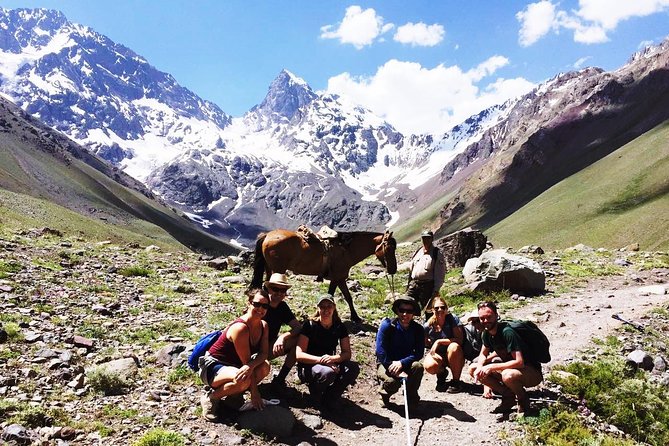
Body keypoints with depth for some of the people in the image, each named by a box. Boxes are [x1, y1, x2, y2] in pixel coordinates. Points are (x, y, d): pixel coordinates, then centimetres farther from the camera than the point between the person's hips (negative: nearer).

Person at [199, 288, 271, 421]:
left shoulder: (263, 326, -2)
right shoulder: (240, 328, -27)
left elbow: (263, 354, -9)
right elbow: (246, 362, -24)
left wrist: (251, 366, -33)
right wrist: (254, 393, -20)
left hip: (232, 365, 8)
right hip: (212, 367, -8)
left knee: (265, 366, -18)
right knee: (243, 381, -36)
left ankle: (233, 393, 2)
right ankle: (212, 398, -9)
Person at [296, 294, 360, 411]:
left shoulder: (340, 327, -1)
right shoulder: (310, 326, -13)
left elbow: (347, 353, -5)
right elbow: (299, 355, -19)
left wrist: (333, 358, -27)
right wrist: (321, 360, -33)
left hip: (330, 364, 4)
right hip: (308, 367, -4)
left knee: (353, 368, -23)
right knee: (328, 373, -37)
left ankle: (330, 396, -3)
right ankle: (315, 394, -2)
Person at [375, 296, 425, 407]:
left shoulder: (418, 329, -7)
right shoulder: (387, 325, -15)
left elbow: (419, 353, -13)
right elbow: (380, 352, -18)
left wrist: (401, 363, -29)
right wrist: (396, 371, -25)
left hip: (406, 364, 3)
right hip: (386, 363, -2)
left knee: (418, 366, -30)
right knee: (392, 381, -33)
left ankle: (412, 395, -4)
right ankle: (385, 394, 5)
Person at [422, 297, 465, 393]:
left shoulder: (452, 319, -15)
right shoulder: (428, 326, -9)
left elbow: (459, 339, -22)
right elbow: (425, 343, 5)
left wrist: (439, 341, -26)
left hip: (454, 356, -1)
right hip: (438, 354, 1)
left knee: (453, 347, -36)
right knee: (429, 366, -32)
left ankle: (456, 381, -13)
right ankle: (441, 373, 10)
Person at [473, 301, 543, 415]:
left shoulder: (507, 332, -26)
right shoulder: (486, 333, -2)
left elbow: (519, 362, -32)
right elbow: (483, 355, 12)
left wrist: (491, 367, -28)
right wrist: (479, 367, -11)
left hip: (532, 372, -8)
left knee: (508, 375, -40)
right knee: (474, 370, -5)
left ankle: (523, 399, -6)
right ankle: (508, 396, 5)